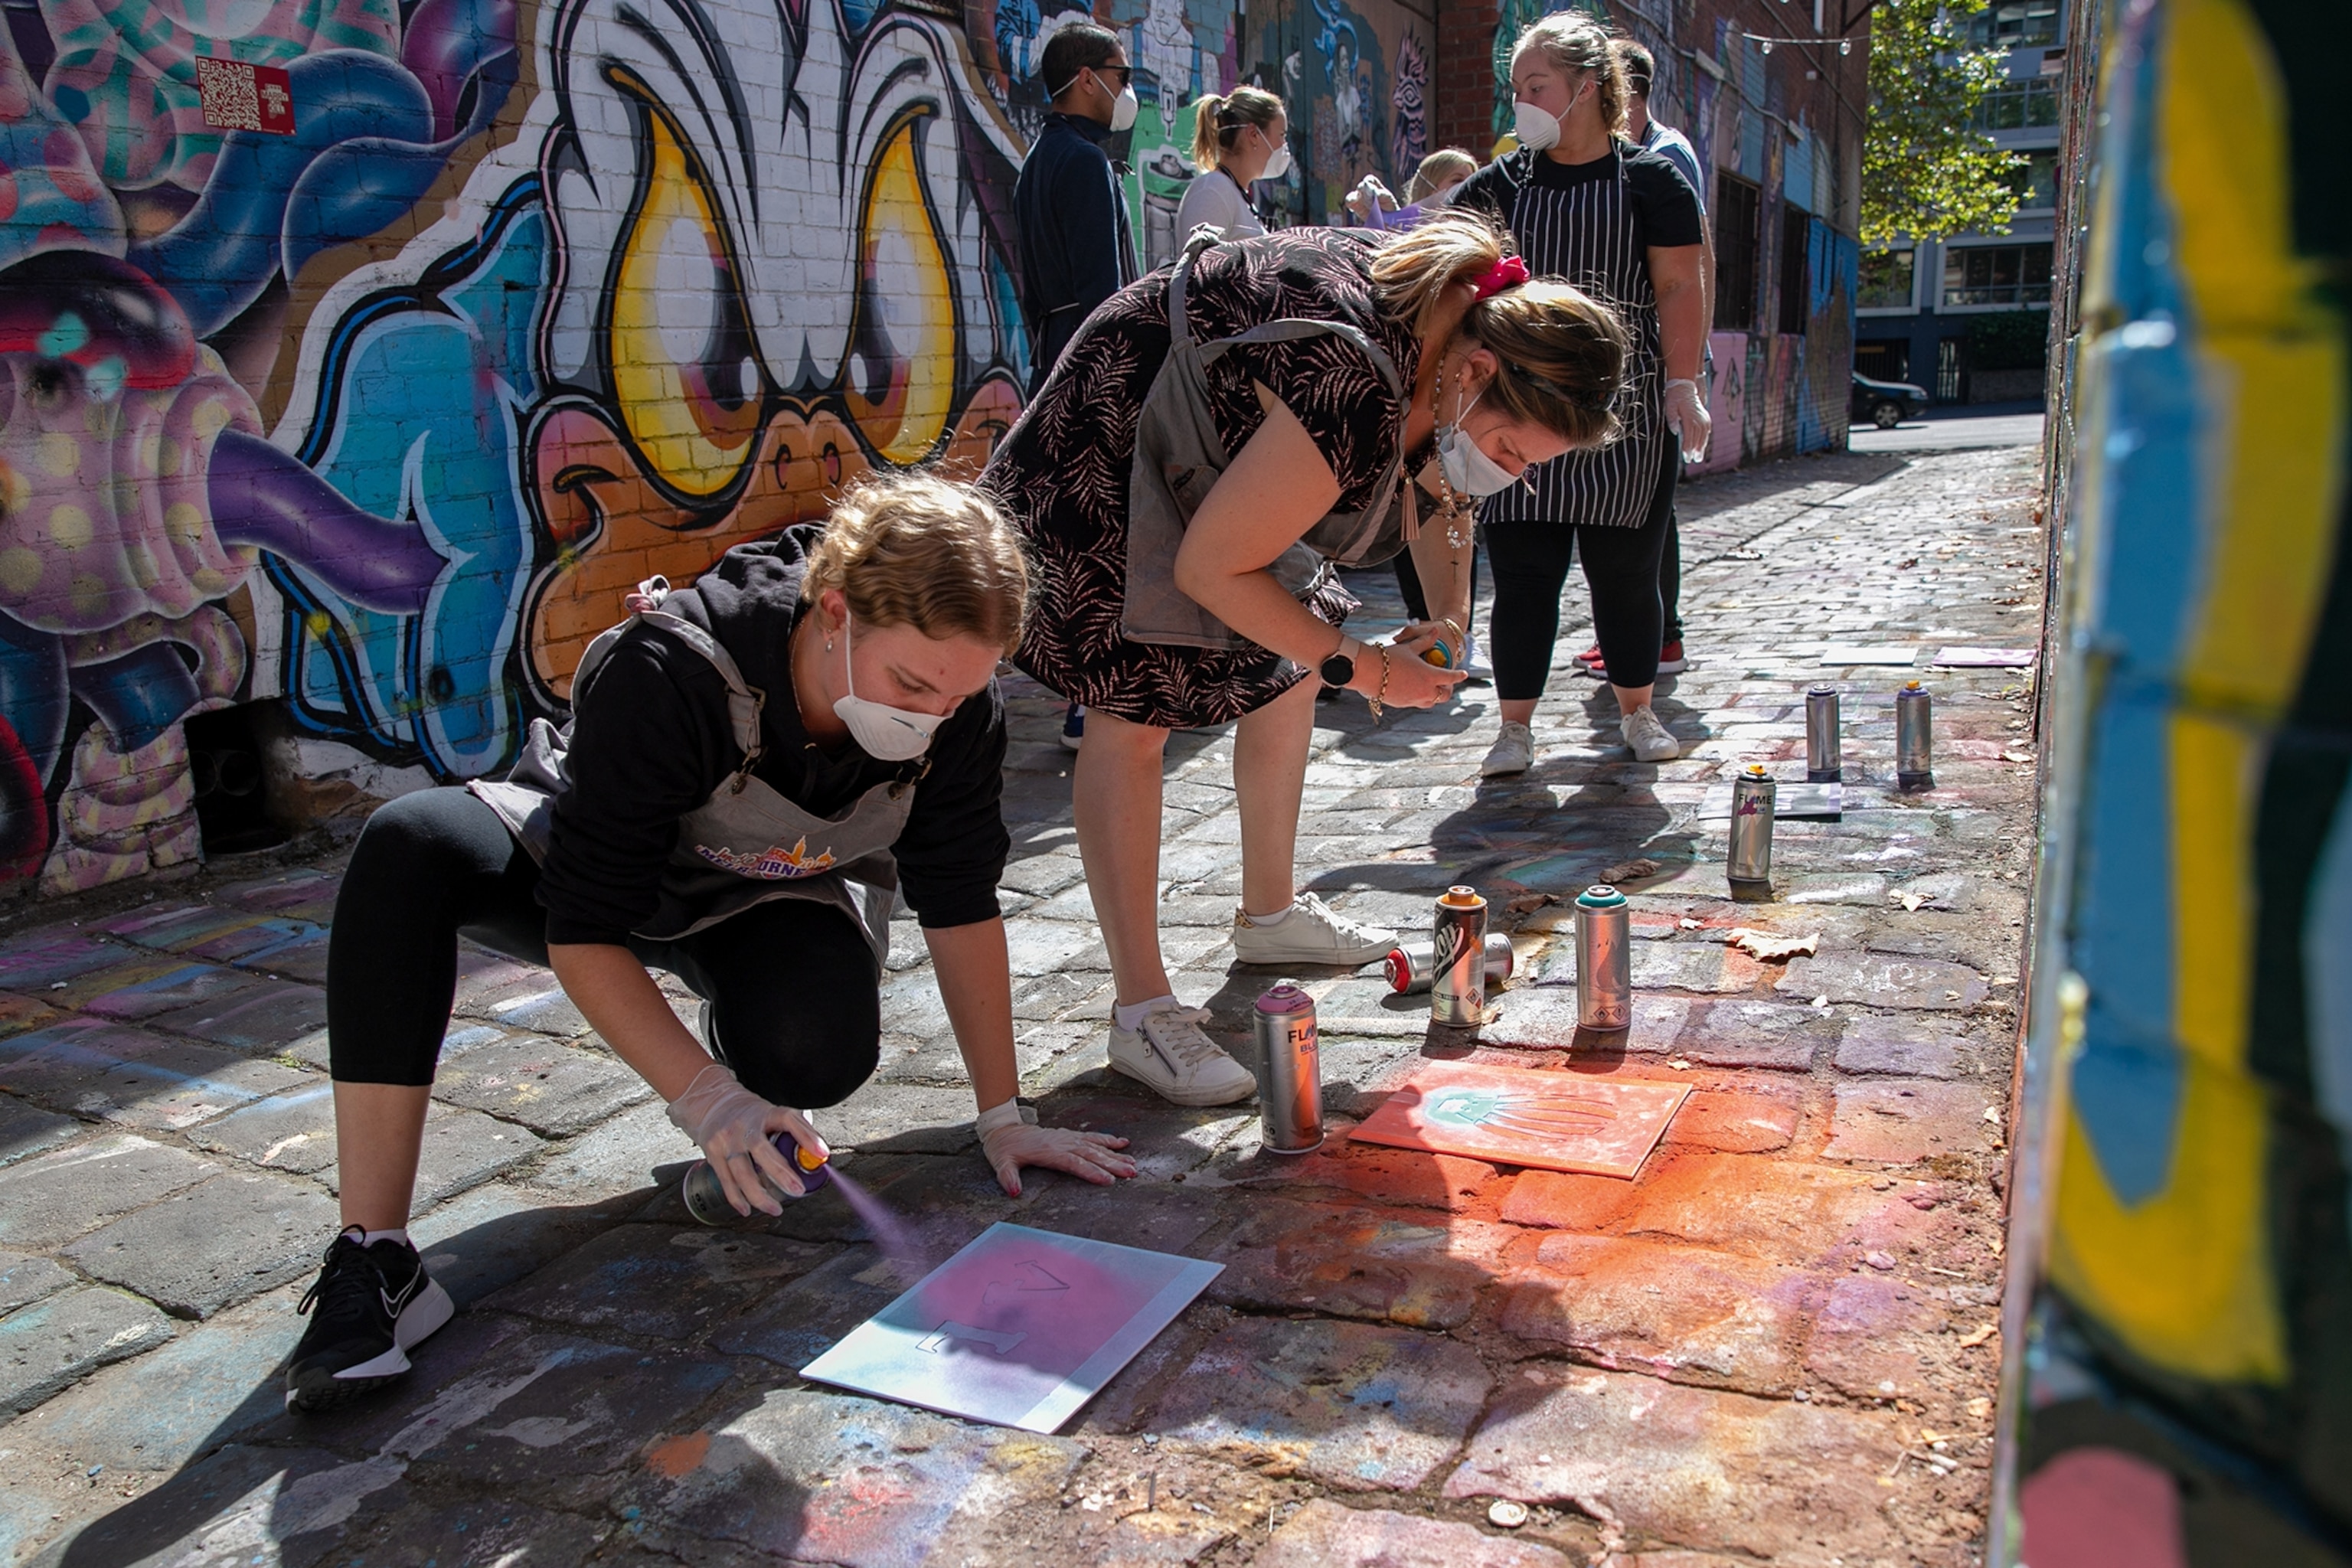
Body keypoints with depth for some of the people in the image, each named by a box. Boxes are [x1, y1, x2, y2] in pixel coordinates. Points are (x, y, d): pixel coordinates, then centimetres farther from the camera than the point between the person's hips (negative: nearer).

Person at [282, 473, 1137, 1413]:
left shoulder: (956, 706, -25)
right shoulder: (663, 675, -37)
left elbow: (960, 906, -14)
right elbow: (584, 930, -33)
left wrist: (1002, 1116, -11)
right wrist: (703, 1098, -42)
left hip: (777, 898, 2)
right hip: (590, 859, -1)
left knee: (819, 1054, -33)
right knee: (408, 846, -33)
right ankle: (372, 1260, -30)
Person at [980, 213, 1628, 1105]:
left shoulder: (1473, 327, -13)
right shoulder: (1352, 397, -40)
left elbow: (1437, 477, 9)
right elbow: (1207, 568, -30)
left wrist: (1450, 613, -7)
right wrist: (1359, 668, -22)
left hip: (1224, 444, 9)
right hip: (1115, 448, -9)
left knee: (1284, 673, 11)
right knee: (1132, 709, -13)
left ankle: (1269, 912, 28)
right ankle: (1141, 1013, -10)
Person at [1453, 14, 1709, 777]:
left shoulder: (1650, 179, 3)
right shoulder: (1499, 184, 8)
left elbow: (1680, 289, 0)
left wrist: (1682, 384, -9)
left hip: (1625, 413, -1)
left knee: (1625, 569, 7)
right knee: (1521, 569, 0)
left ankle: (1637, 713, 24)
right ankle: (1515, 727, 9)